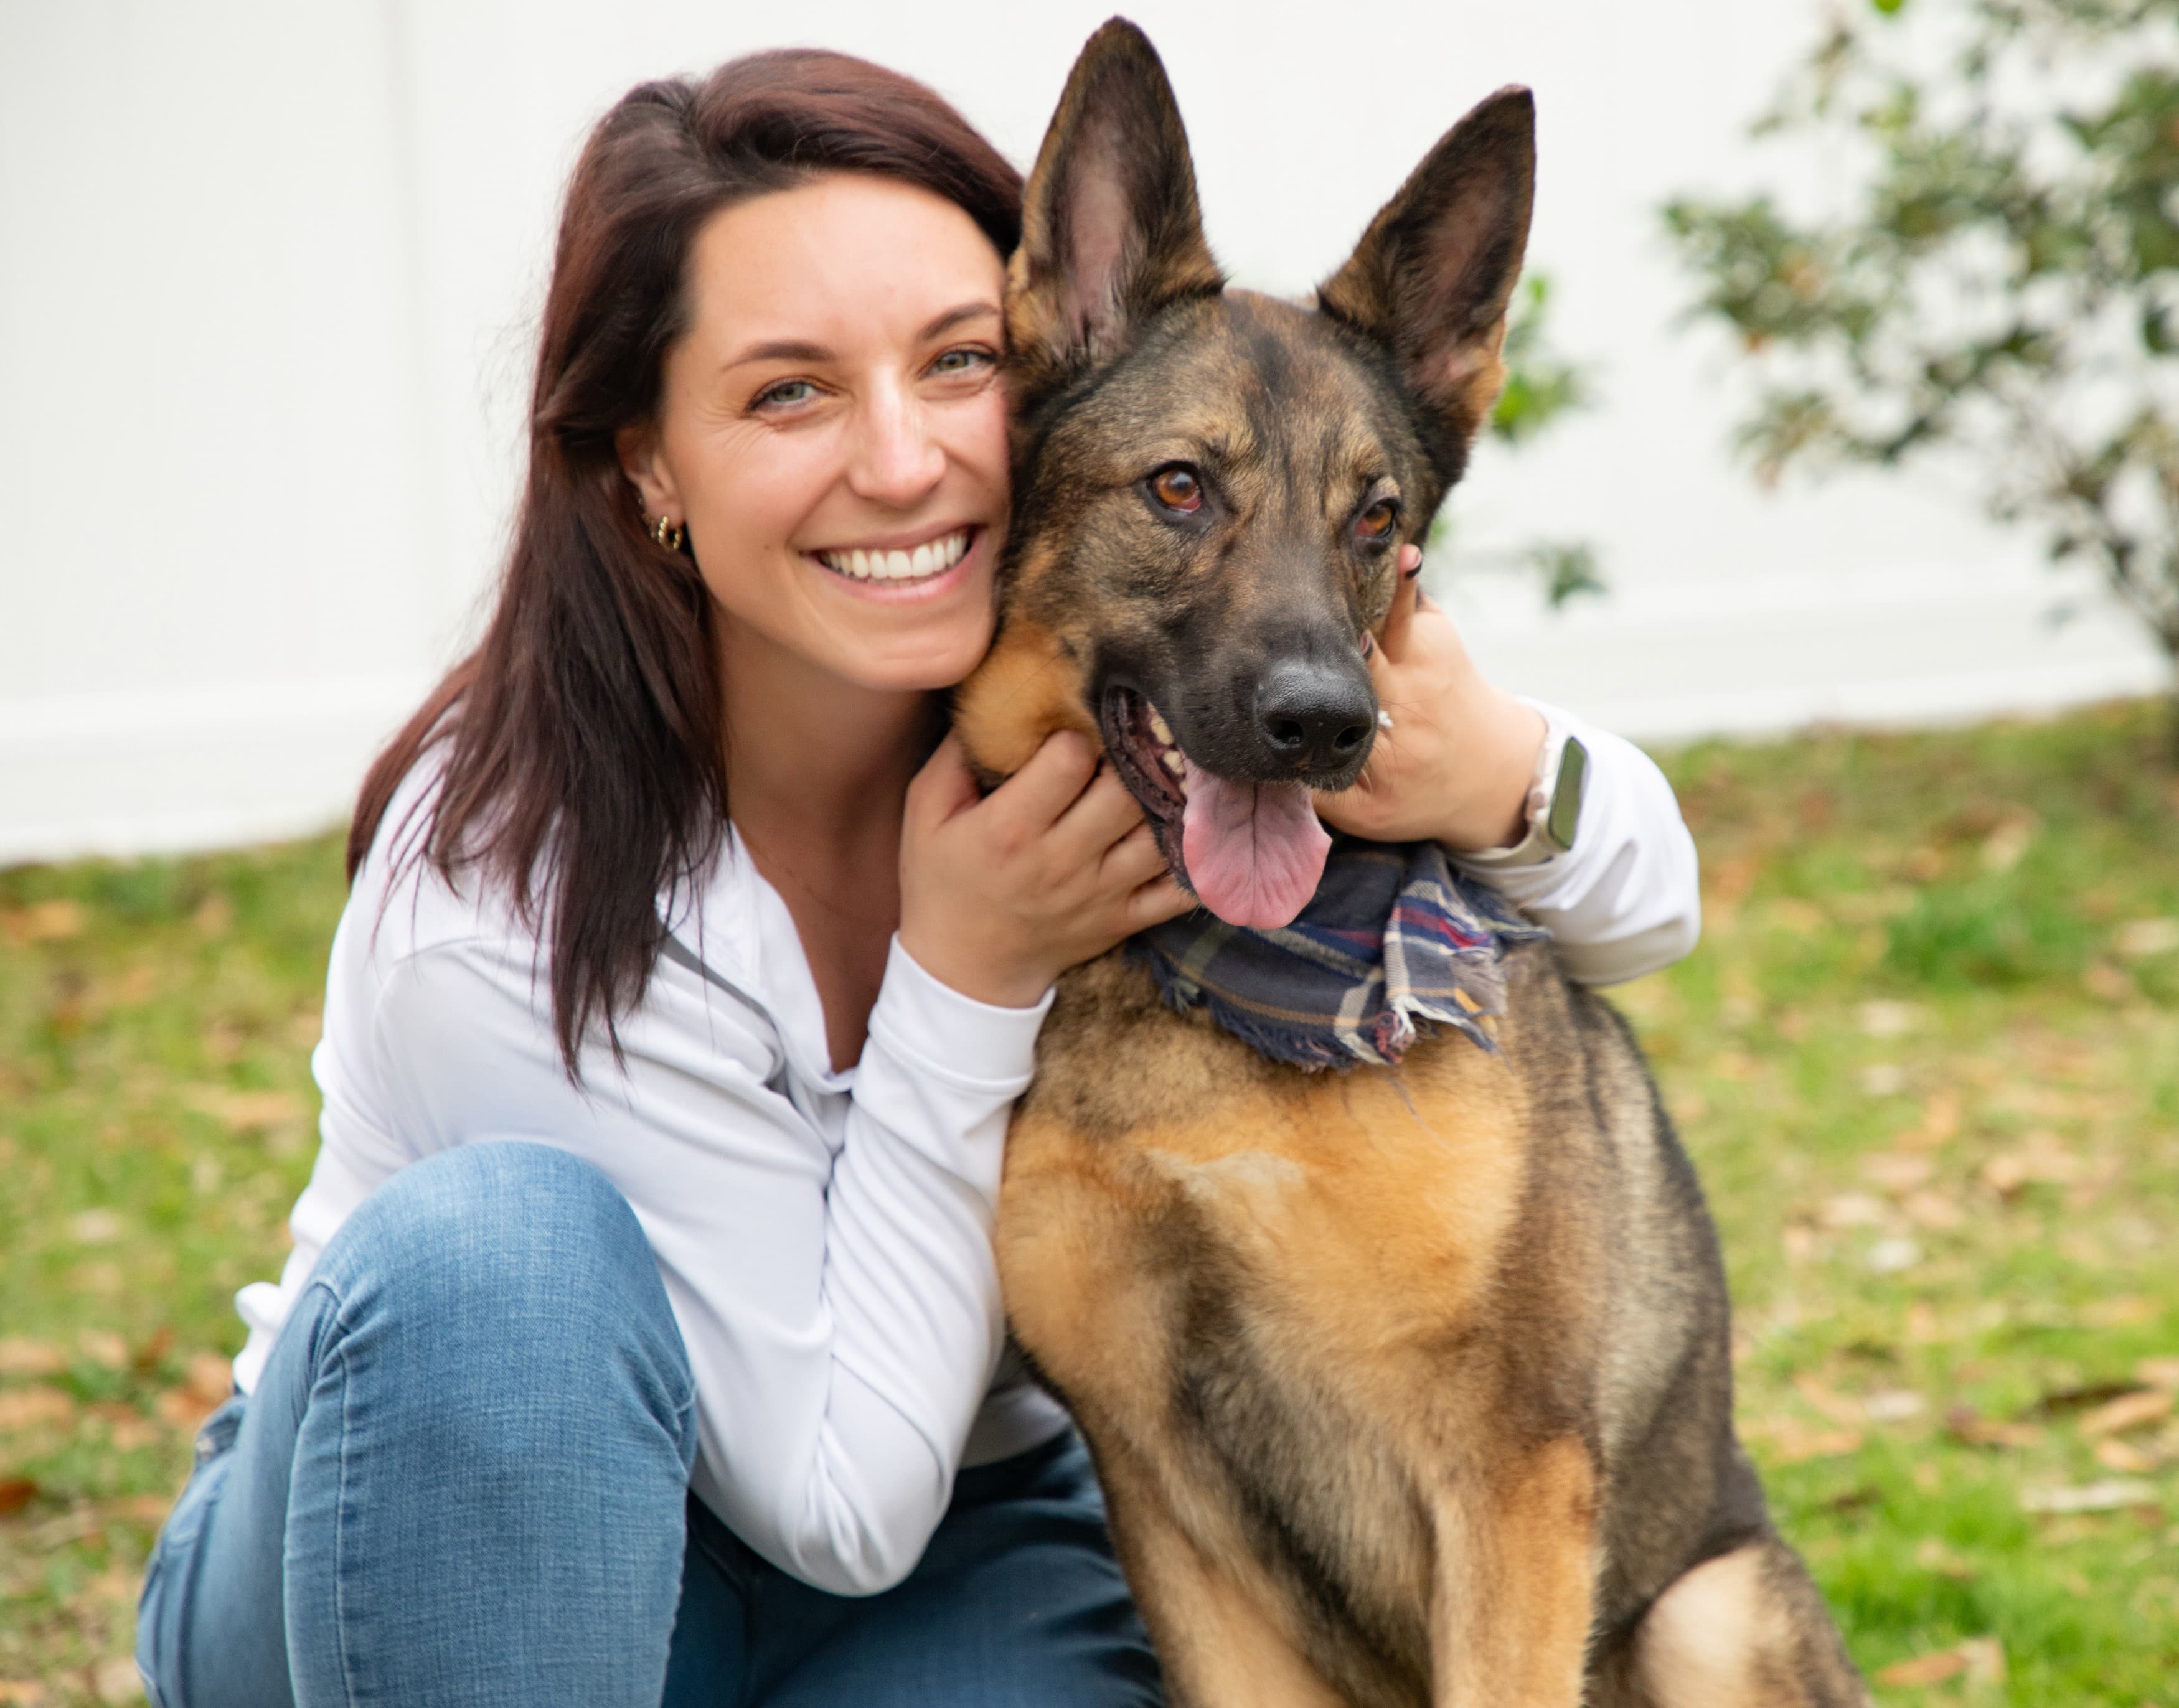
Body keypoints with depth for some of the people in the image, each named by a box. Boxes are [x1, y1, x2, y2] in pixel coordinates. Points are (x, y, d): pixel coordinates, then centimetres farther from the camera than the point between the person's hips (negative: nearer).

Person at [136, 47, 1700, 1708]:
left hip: (953, 1528, 3)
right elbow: (835, 1501, -23)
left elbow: (1646, 901, -6)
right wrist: (970, 986, -30)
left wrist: (1496, 773, -30)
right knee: (499, 1249, -36)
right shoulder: (503, 900, -28)